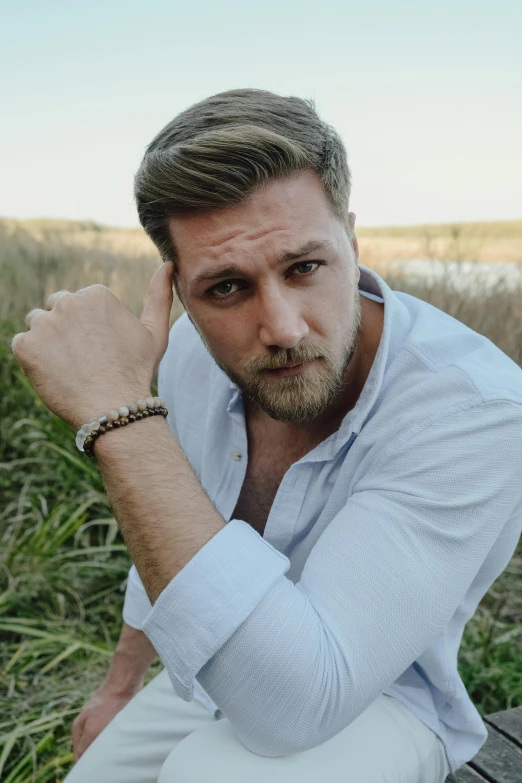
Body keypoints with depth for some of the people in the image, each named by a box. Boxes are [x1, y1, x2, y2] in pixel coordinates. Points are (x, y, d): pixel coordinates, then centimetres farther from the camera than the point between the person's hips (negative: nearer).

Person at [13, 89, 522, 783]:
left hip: (373, 699, -4)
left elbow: (293, 703, -40)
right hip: (212, 674, 5)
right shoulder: (195, 353, -14)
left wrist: (121, 415, -42)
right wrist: (120, 684, 18)